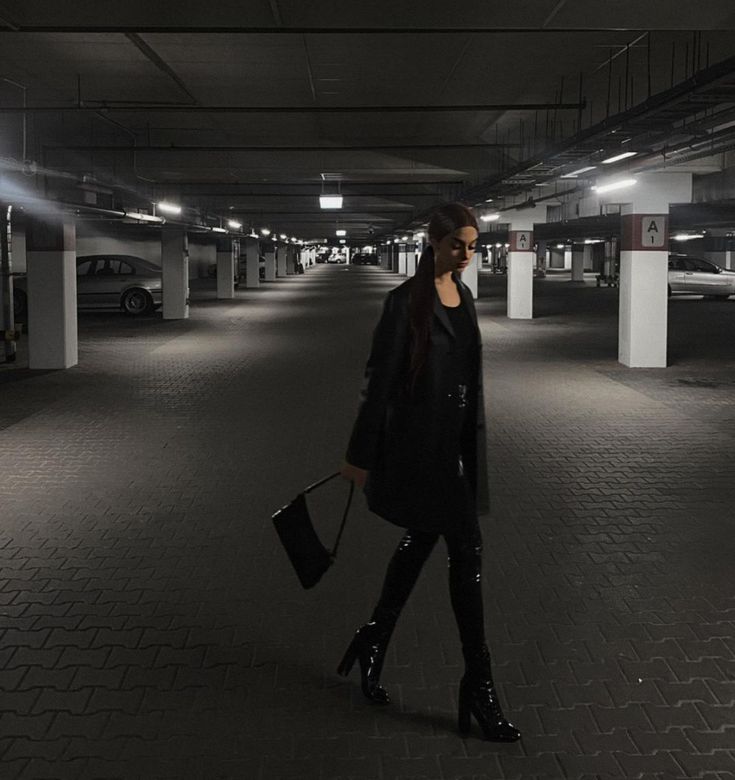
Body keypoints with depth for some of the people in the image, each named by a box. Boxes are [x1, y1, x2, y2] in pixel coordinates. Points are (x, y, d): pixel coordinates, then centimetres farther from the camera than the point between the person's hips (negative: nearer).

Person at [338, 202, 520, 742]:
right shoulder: (407, 300, -13)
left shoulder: (464, 297, 10)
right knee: (467, 550, -7)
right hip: (421, 441, -8)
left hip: (458, 440, 8)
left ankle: (372, 644, 32)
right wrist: (360, 455, -11)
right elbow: (379, 379, -13)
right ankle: (479, 686, 3)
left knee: (421, 541, 15)